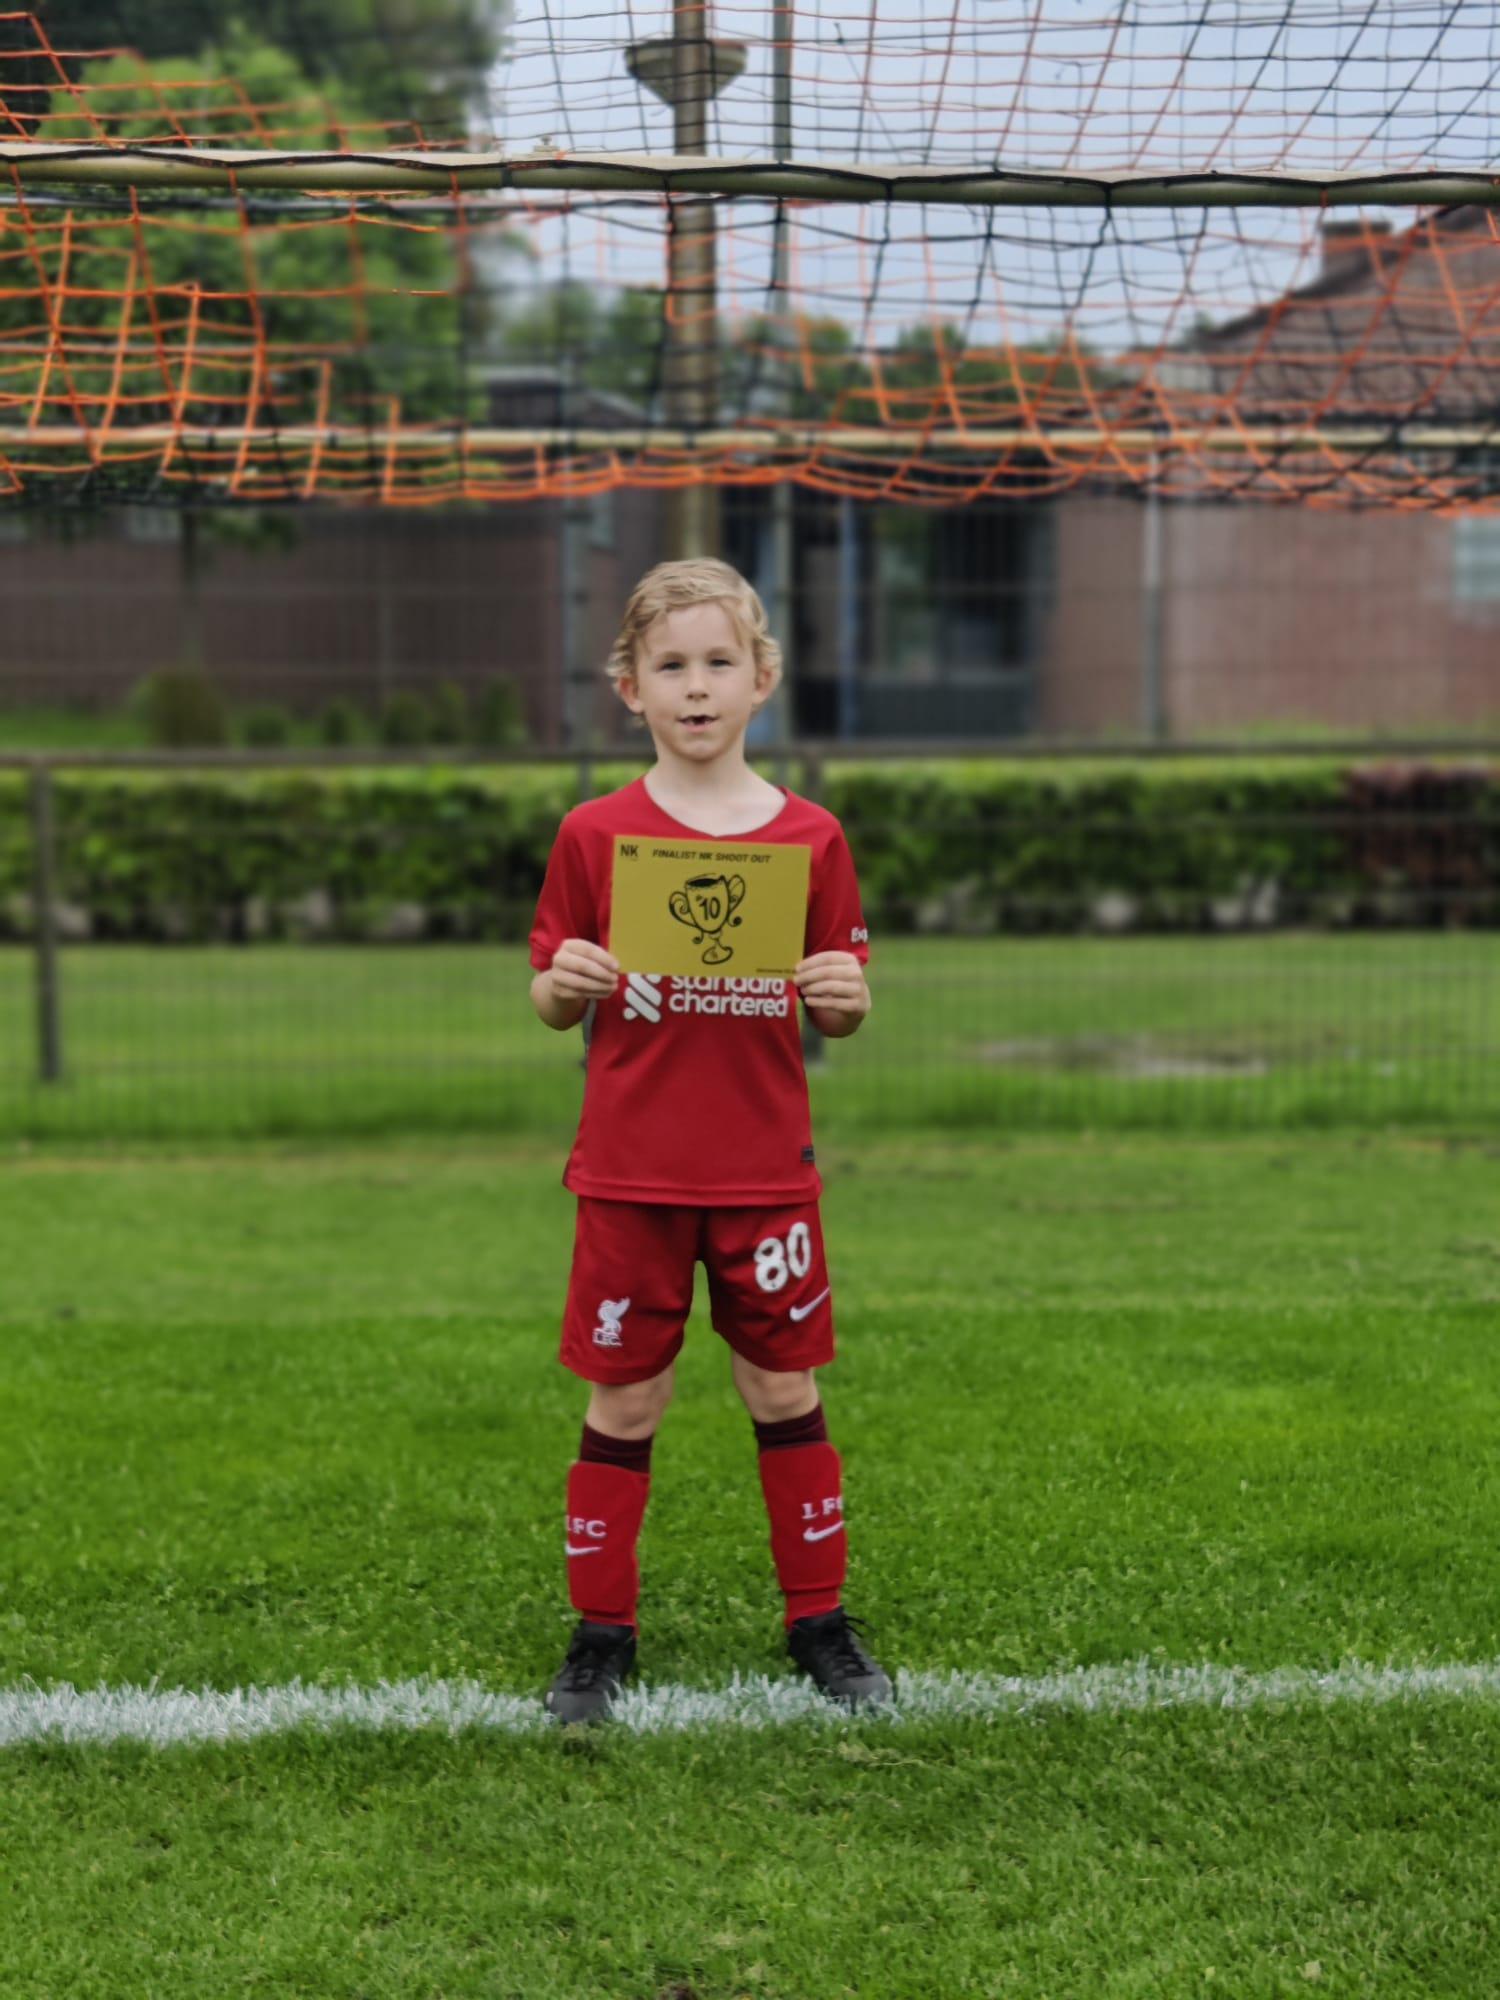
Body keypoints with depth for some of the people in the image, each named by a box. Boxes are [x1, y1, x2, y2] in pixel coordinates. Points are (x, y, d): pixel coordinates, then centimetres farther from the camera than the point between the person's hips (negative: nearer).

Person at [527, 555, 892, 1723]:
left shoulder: (810, 838, 1)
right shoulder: (595, 835, -1)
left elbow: (839, 1013, 7)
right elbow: (554, 1005, 5)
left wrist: (845, 997, -15)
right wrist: (562, 983, -17)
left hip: (767, 1175, 1)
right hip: (629, 1176, 0)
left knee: (788, 1393, 9)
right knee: (624, 1404, 6)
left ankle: (821, 1623, 23)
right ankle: (602, 1635, 20)